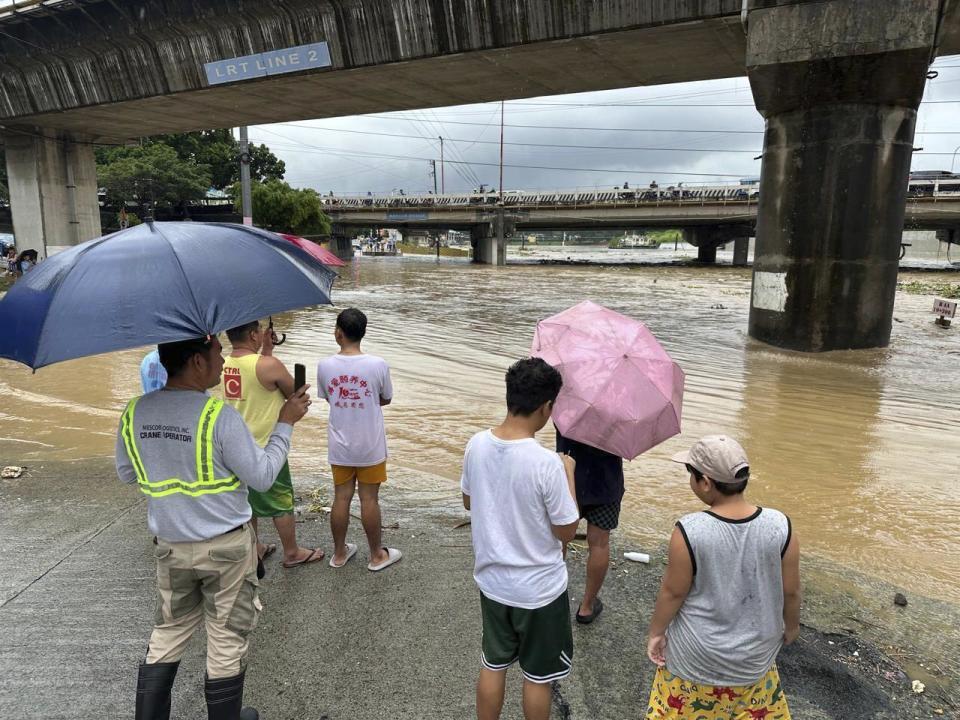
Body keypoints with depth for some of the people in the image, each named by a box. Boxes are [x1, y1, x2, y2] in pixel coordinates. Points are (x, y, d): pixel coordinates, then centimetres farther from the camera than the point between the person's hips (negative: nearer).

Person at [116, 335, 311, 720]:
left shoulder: (133, 413, -7)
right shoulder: (219, 415, -24)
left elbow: (127, 474, 9)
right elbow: (262, 477, -15)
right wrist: (285, 424, -7)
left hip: (170, 546, 5)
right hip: (226, 547, -5)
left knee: (168, 634, 23)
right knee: (227, 638, 13)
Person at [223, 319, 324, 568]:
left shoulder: (223, 365, -3)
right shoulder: (269, 365, -23)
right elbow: (295, 394, -7)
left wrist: (265, 352, 7)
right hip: (265, 448, -6)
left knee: (247, 501, 20)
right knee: (282, 502, 10)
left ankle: (255, 548, 35)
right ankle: (292, 553, 23)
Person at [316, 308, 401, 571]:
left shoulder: (325, 365, -10)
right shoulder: (378, 365, -16)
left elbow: (328, 398, 5)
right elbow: (386, 399, -1)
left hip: (339, 447, 2)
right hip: (370, 447, -2)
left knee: (341, 498, 15)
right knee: (369, 500, 10)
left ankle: (339, 553, 31)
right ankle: (377, 555, 25)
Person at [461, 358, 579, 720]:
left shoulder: (477, 445, -12)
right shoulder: (546, 463, -29)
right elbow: (567, 531, -16)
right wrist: (568, 473, -6)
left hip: (491, 581, 4)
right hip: (539, 590, -4)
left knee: (492, 664, 24)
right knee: (537, 676, 20)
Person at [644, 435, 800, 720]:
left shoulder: (689, 531, -28)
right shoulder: (780, 526, -20)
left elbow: (673, 592, -16)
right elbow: (791, 592, -7)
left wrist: (656, 631, 2)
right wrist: (791, 626, 14)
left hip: (698, 655, -2)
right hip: (755, 652, 2)